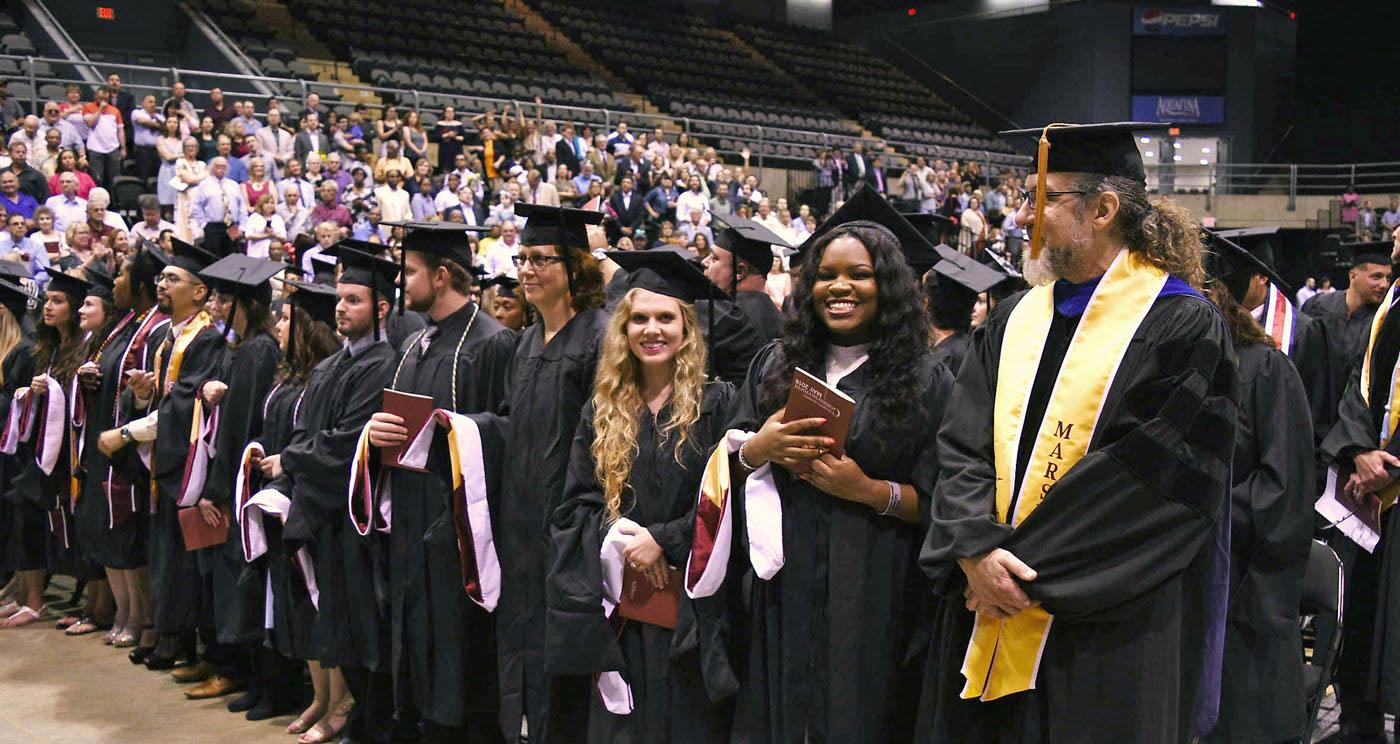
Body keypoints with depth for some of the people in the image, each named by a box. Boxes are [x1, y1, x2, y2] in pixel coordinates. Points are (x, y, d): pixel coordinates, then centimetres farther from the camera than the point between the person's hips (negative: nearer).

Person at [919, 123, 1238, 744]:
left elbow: (1151, 475, -15)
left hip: (1110, 635, -5)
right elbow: (963, 447, 4)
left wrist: (1023, 567, -16)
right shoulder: (1013, 321, 10)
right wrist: (975, 552, -13)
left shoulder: (1183, 327, -8)